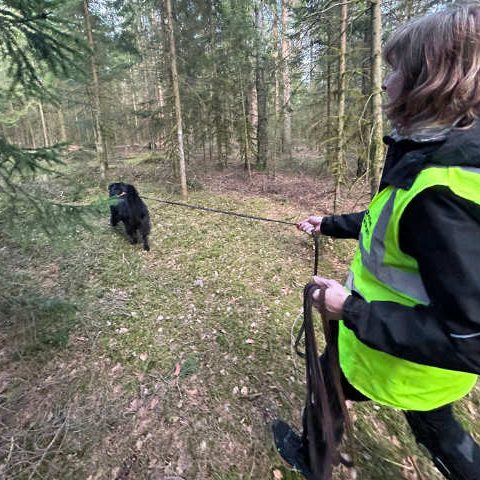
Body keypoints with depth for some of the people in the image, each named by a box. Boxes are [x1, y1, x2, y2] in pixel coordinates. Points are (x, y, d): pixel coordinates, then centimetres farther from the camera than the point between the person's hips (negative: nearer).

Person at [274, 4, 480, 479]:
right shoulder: (439, 157, -6)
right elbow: (391, 223, 11)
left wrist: (351, 311, -28)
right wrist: (330, 225, 15)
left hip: (400, 360, -7)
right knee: (434, 425, 31)